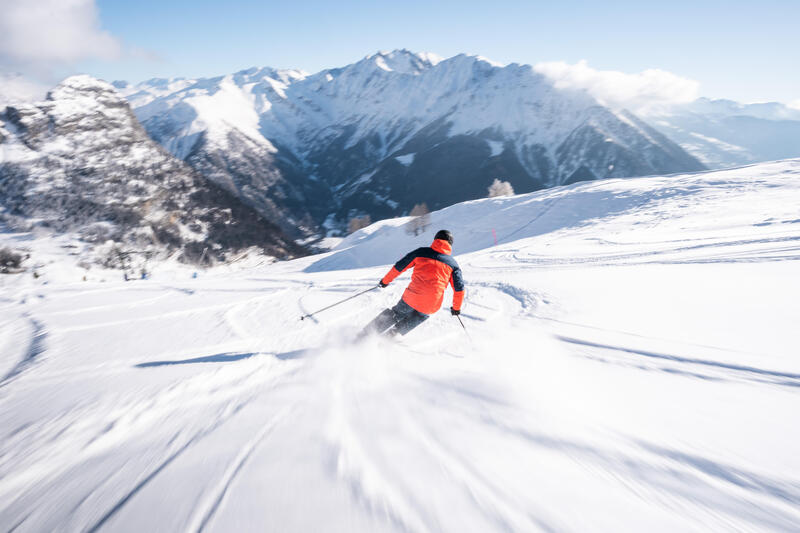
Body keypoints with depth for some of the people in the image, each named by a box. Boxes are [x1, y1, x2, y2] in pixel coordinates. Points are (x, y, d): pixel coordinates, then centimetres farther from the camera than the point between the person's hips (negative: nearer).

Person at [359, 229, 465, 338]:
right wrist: (456, 308, 19)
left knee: (397, 313, 25)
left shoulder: (421, 252, 6)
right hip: (431, 305, 0)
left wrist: (385, 280, 18)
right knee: (419, 317, 30)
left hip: (412, 297, 0)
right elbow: (459, 287, 8)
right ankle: (391, 334, 22)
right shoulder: (453, 263, 9)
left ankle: (367, 333, 25)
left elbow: (400, 266, 7)